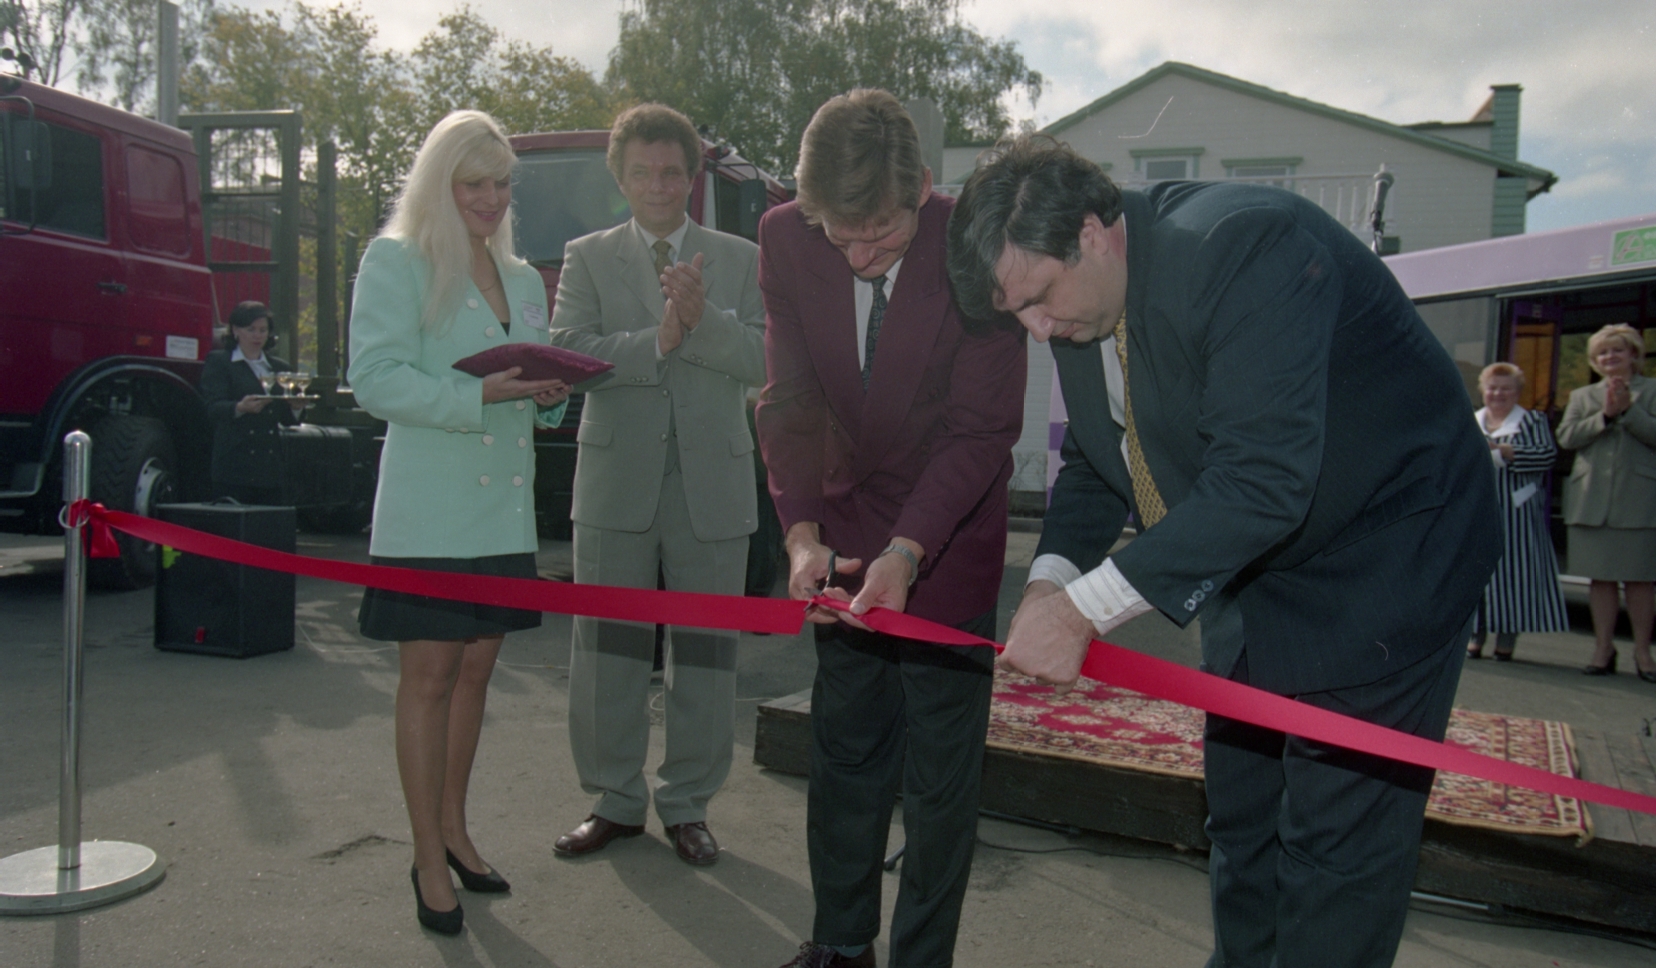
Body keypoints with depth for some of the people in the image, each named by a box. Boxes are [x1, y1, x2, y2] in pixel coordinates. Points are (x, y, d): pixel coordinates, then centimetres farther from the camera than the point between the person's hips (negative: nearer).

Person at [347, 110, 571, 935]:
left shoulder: (523, 278, 18)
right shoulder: (395, 262, -1)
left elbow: (540, 384, 21)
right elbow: (376, 378, -12)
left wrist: (550, 392, -3)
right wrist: (478, 395, -22)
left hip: (504, 507, 6)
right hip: (429, 505, -6)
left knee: (475, 669, 11)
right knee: (429, 675, -2)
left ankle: (453, 828, 26)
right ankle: (428, 858, 8)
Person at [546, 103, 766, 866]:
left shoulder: (740, 260, 10)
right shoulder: (587, 259, 8)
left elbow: (762, 358, -3)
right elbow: (569, 352, -7)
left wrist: (703, 321, -19)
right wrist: (657, 339, -18)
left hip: (713, 483, 0)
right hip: (616, 481, 0)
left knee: (705, 649, 6)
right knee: (607, 650, 7)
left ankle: (687, 803, 23)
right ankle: (615, 800, 24)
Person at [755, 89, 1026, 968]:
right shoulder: (785, 239, -10)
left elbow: (981, 428, -18)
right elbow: (790, 400, -6)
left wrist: (907, 552, -29)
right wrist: (802, 531, -20)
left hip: (947, 539, -3)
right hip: (846, 536, 4)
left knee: (939, 770, 4)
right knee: (843, 749, 14)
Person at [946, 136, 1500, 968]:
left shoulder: (1245, 246, -30)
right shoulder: (1079, 300, -4)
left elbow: (1263, 480, -36)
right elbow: (1092, 463, 5)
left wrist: (1088, 609, -35)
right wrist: (1051, 578, -14)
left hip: (1383, 566, -8)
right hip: (1250, 569, 8)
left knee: (1336, 843, -3)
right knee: (1239, 821, 18)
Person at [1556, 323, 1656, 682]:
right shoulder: (1582, 396, 16)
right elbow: (1566, 437, 1)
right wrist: (1605, 415, -9)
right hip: (1592, 499, 2)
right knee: (1601, 577, 4)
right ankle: (1603, 648, 10)